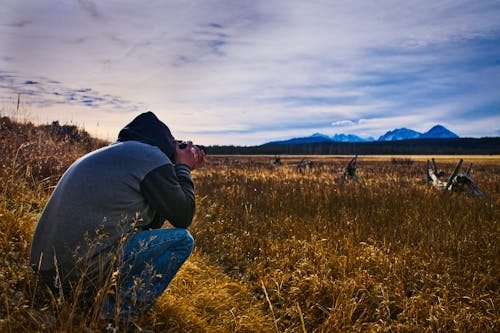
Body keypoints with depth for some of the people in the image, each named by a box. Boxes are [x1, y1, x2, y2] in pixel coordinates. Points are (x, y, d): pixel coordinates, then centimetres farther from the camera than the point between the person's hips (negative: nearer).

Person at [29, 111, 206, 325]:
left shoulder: (110, 153, 21)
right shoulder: (152, 156, -6)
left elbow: (152, 221, 23)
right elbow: (183, 218, -3)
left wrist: (181, 169, 22)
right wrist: (183, 168, 11)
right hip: (88, 268, -9)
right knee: (182, 239, 1)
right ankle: (119, 317, -4)